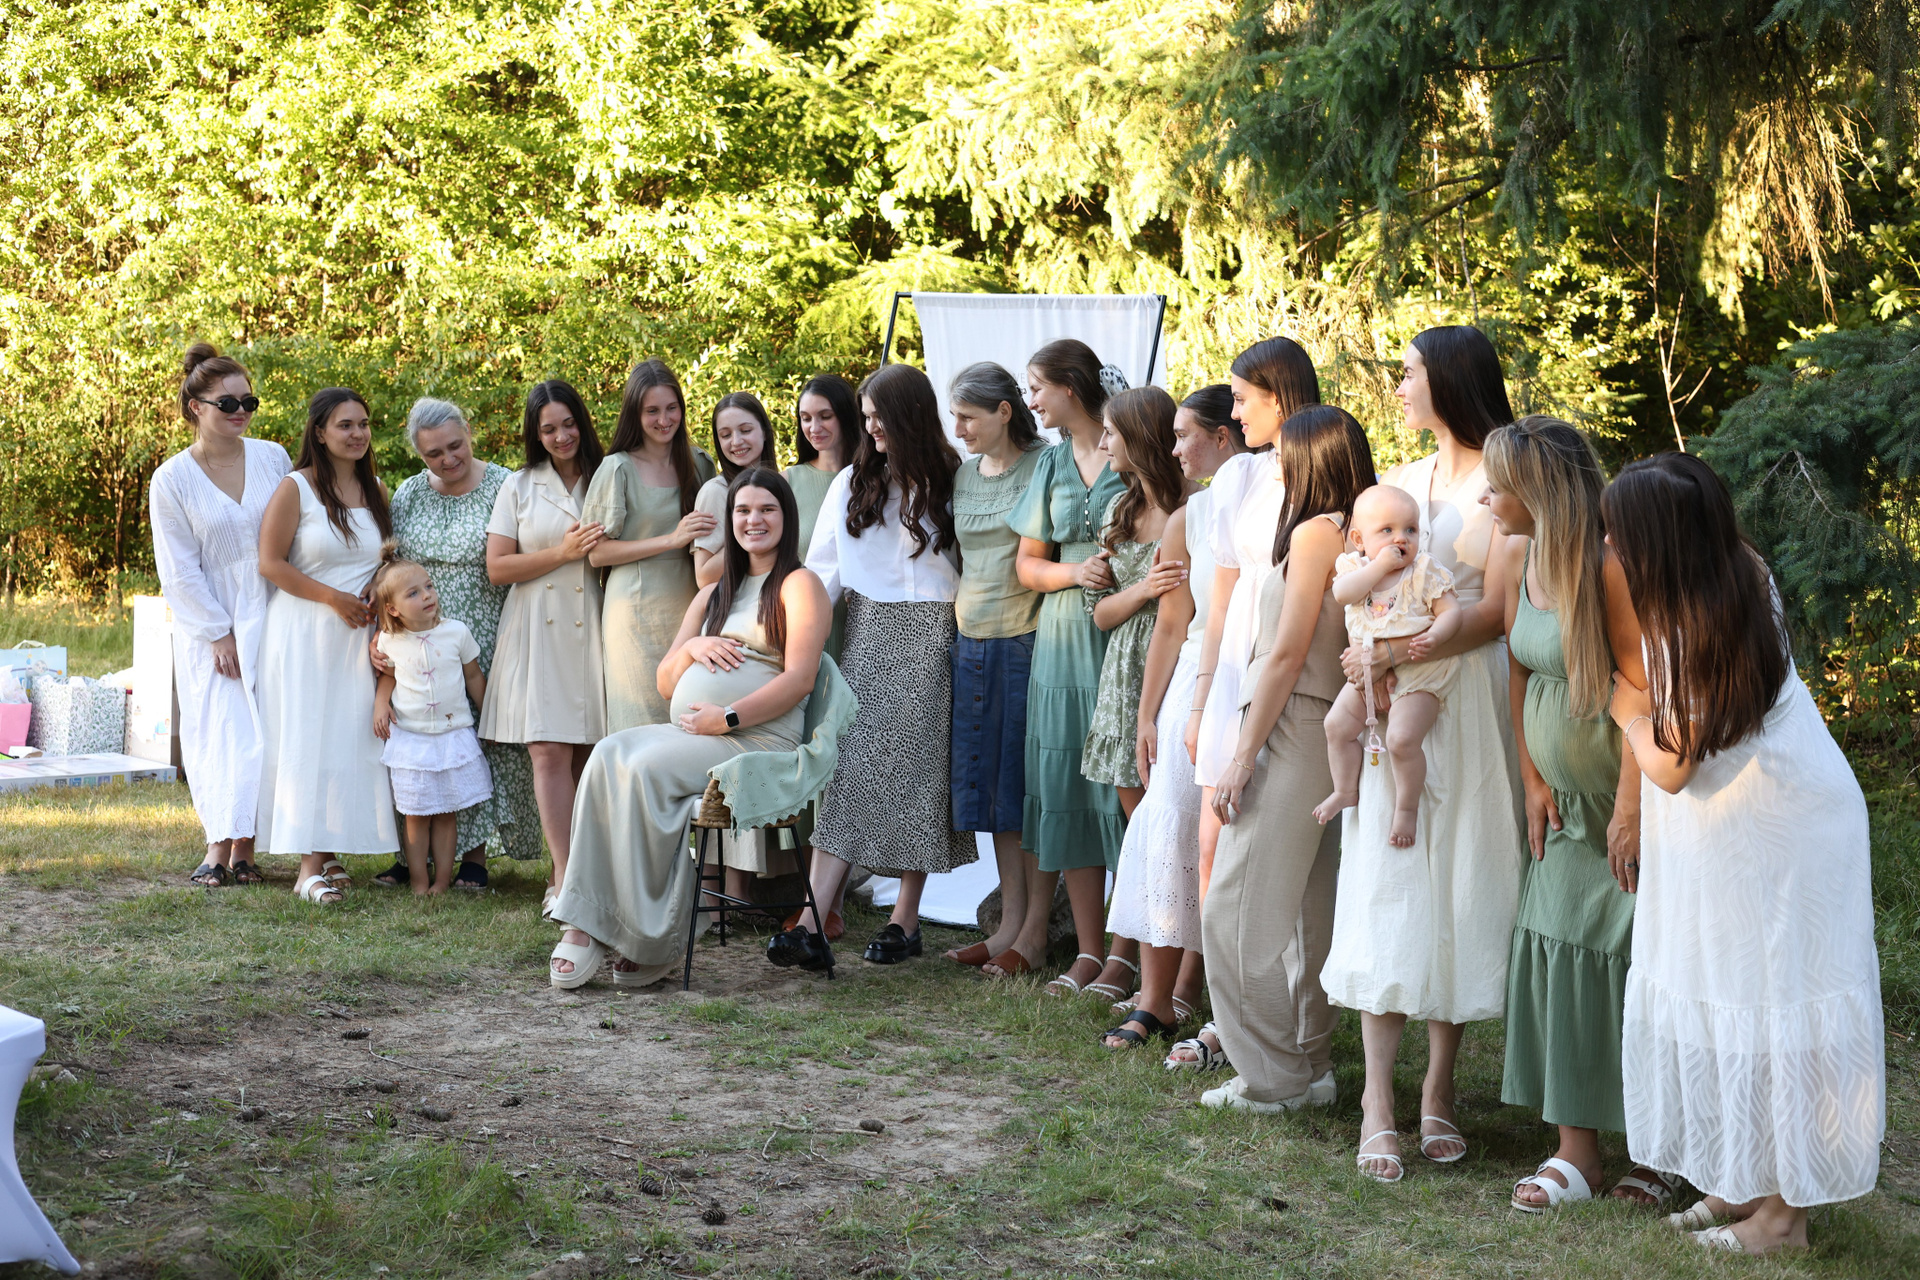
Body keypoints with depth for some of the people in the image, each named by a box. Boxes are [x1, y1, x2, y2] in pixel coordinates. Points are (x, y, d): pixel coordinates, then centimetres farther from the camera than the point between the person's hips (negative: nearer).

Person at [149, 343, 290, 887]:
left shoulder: (272, 458, 2)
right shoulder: (171, 480, -5)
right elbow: (179, 571, -4)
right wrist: (218, 633, -9)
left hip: (273, 619, 2)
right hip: (211, 628, -2)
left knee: (264, 731, -2)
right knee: (220, 730, -4)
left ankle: (245, 849, 4)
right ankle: (219, 846, 2)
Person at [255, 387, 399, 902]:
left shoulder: (375, 489, 11)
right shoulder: (296, 489, -7)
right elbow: (271, 563, -10)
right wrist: (333, 598, -14)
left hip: (360, 635, 5)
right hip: (305, 632, -5)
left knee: (352, 738, 4)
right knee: (307, 739, -6)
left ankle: (330, 852, 14)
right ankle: (310, 866, -6)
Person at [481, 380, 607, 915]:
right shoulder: (519, 488, 9)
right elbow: (497, 568, 2)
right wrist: (564, 553, -6)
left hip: (593, 628, 1)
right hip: (539, 631, -1)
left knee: (586, 755, -1)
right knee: (551, 753, -11)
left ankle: (570, 874, 6)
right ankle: (565, 877, -14)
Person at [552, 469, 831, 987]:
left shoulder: (799, 586, 5)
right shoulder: (712, 595, 27)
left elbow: (799, 678, -8)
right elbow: (666, 682, 25)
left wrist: (726, 718, -16)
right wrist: (692, 647, 3)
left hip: (757, 741, -6)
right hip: (688, 732, 6)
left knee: (647, 767, -31)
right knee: (609, 756, -25)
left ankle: (654, 943, -26)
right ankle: (586, 925, -32)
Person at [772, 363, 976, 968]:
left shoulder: (948, 482, 2)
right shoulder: (853, 482, 13)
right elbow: (823, 568, 10)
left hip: (928, 639, -3)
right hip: (866, 634, 3)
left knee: (916, 770, -2)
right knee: (848, 767, -5)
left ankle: (905, 920, 6)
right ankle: (813, 920, -11)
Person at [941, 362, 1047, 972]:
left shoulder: (1044, 466, -6)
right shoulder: (962, 475, 13)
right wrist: (955, 614, 16)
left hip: (1025, 639, -6)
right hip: (972, 641, 6)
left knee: (1025, 782, -3)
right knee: (986, 782, 7)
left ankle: (1039, 926, 3)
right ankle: (1011, 920, 14)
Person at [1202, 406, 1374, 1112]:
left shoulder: (1314, 532, -11)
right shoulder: (1357, 536, 13)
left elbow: (1286, 655, -14)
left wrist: (1243, 756, -12)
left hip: (1290, 732, -9)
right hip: (1330, 731, 9)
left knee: (1237, 911, -4)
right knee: (1310, 913, 14)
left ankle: (1272, 1079, -1)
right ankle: (1310, 1065, 20)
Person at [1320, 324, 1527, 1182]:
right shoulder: (1399, 482, 15)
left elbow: (1497, 611, -12)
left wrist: (1396, 652, -17)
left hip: (1472, 702, -4)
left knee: (1461, 889, 2)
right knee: (1387, 891, -3)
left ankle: (1439, 1091, 12)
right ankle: (1379, 1102, -3)